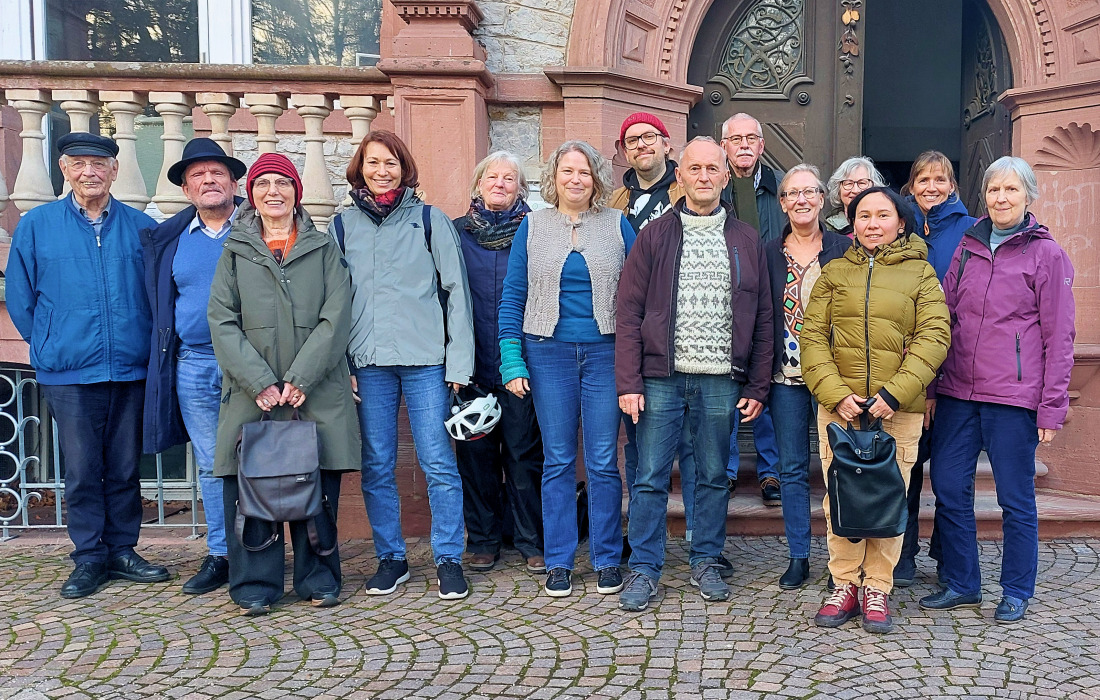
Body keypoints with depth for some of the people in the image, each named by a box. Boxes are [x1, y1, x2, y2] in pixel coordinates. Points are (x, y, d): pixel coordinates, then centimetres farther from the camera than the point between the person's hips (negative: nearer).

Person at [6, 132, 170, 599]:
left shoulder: (141, 227, 6)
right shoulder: (35, 225, 4)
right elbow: (20, 296, 8)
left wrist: (147, 343, 7)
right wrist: (50, 346, 7)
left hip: (131, 369, 1)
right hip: (69, 374, -1)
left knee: (125, 468, 9)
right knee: (82, 469, 4)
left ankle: (122, 550, 22)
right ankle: (89, 557, 15)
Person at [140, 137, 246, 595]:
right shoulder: (168, 240, 13)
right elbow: (160, 305, 20)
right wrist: (165, 358, 14)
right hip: (193, 366, 4)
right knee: (211, 466, 9)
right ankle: (220, 555, 19)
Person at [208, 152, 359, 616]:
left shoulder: (323, 250, 10)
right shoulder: (235, 251, 12)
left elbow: (335, 319, -1)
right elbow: (222, 322, 1)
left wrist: (300, 379, -12)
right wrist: (260, 382, -11)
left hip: (316, 393, 0)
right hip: (251, 393, 1)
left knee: (317, 487, 1)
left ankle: (319, 580, 14)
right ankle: (255, 586, 11)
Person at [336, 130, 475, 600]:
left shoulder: (430, 220, 5)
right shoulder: (343, 226, 12)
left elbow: (456, 291, 2)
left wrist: (458, 362, -4)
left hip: (425, 360, -2)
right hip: (367, 362, 3)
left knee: (438, 463, -2)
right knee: (376, 467, 7)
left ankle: (448, 559, 10)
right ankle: (390, 558, 20)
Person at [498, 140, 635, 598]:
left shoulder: (617, 225, 6)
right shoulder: (532, 226, 7)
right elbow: (512, 297, 5)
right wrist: (512, 360, -4)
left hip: (605, 353, 0)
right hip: (549, 353, 1)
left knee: (603, 461, 3)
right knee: (557, 461, 7)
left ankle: (607, 561, 16)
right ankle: (558, 563, 17)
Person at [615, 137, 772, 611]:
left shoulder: (746, 241, 8)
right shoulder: (654, 237, 4)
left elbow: (762, 319, 9)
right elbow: (629, 313, -1)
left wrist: (757, 386, 3)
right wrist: (628, 383, -8)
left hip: (721, 382, 2)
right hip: (662, 378, -1)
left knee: (713, 477, 11)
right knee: (650, 478, 3)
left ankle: (706, 563, 26)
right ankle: (644, 569, 15)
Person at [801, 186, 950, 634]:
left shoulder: (920, 273, 8)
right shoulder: (834, 273, 12)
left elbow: (933, 337, -3)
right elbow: (813, 337, 4)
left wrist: (894, 394, -15)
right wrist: (837, 395, -11)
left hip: (899, 410, -1)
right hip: (838, 406, 1)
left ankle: (877, 589, 16)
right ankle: (845, 585, 16)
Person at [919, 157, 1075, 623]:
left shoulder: (1046, 254, 0)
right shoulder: (968, 248, 12)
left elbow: (1058, 336, -2)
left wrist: (1052, 405, -7)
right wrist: (929, 385, 5)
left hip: (1013, 396, -4)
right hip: (957, 392, 4)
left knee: (1015, 497, 5)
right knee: (948, 489, 6)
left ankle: (1017, 592, 22)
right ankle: (961, 584, 22)